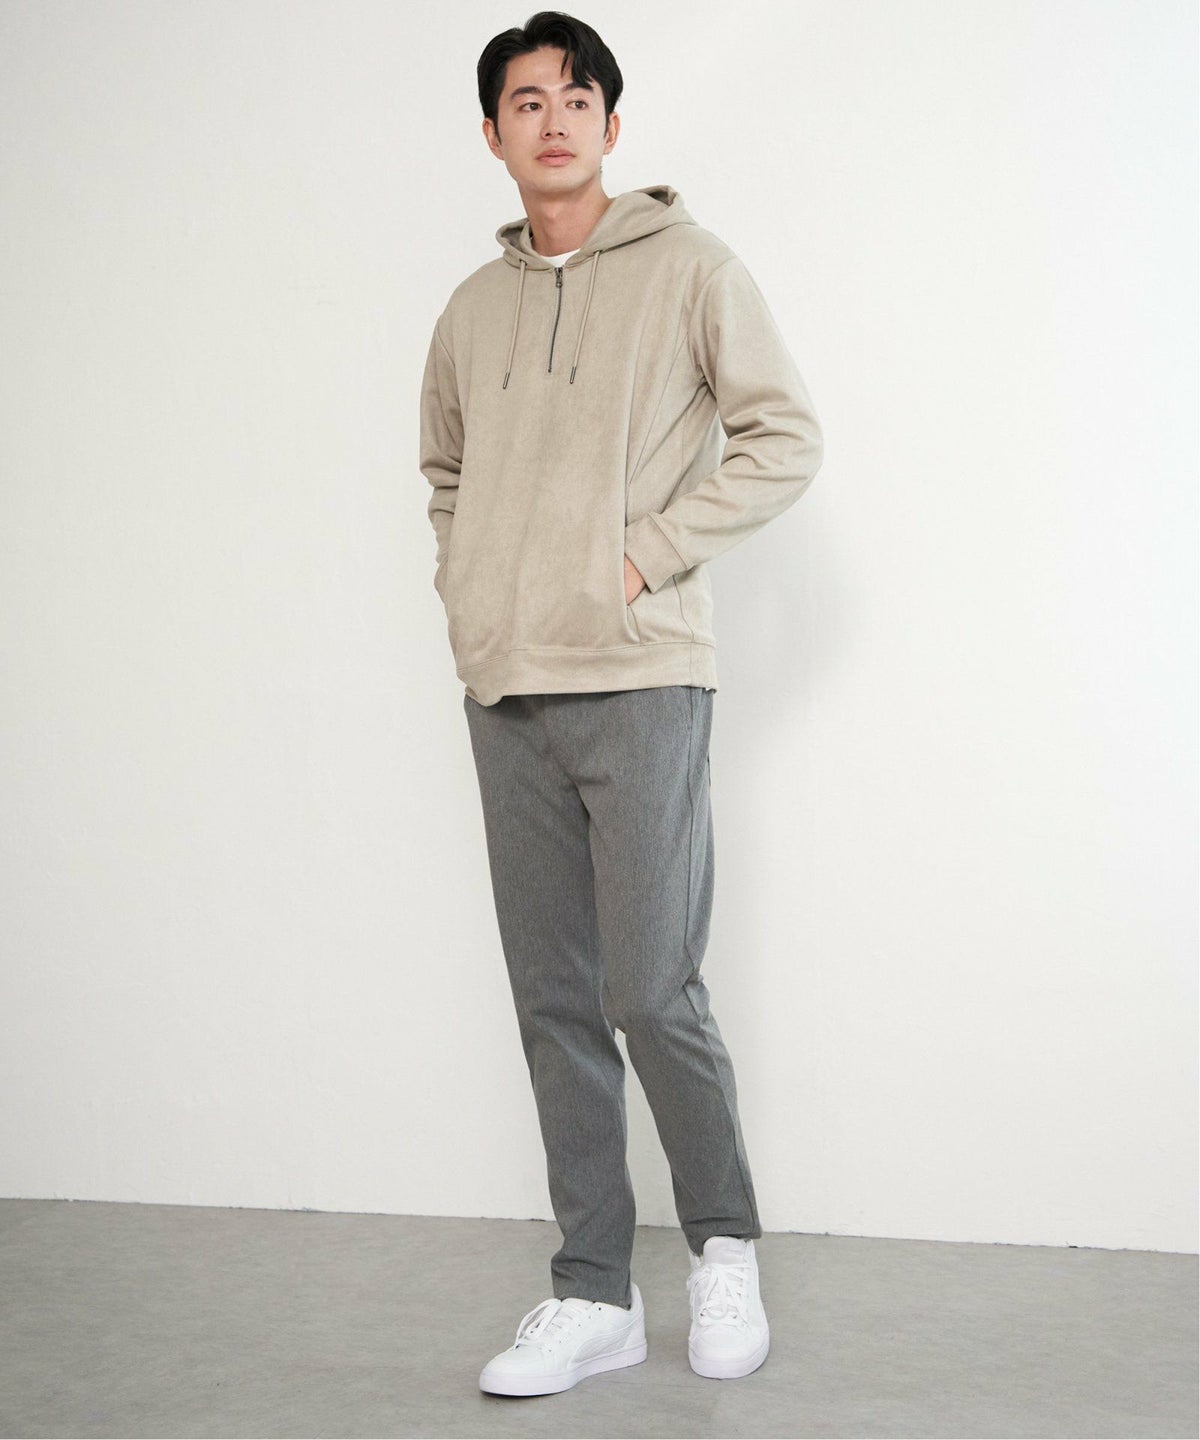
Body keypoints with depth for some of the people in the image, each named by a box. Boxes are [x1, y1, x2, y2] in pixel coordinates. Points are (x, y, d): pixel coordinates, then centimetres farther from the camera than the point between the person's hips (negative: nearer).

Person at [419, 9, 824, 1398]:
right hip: (504, 693, 5)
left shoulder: (687, 266, 2)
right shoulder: (471, 308, 16)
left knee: (652, 994, -6)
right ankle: (593, 1293, 16)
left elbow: (784, 438, -3)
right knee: (555, 1003, 6)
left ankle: (724, 1247, 18)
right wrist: (465, 587, 11)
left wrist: (646, 550, -10)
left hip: (640, 680, -5)